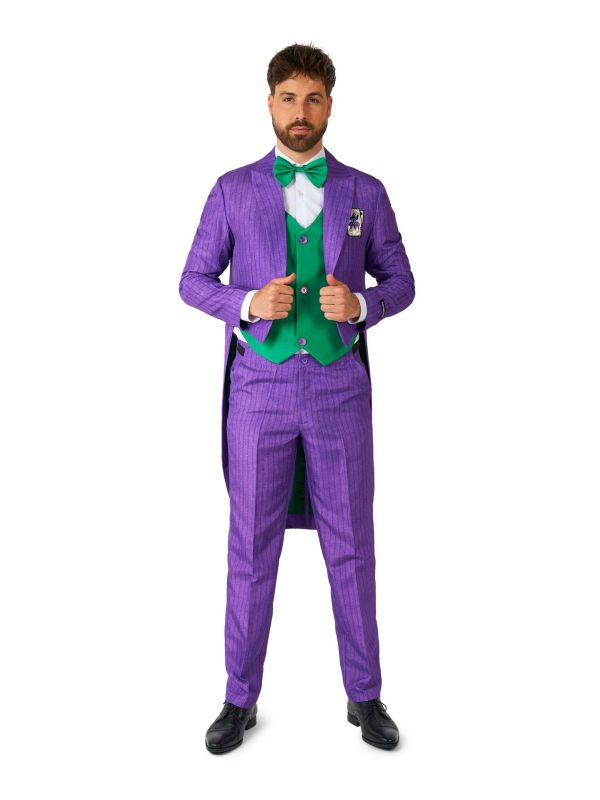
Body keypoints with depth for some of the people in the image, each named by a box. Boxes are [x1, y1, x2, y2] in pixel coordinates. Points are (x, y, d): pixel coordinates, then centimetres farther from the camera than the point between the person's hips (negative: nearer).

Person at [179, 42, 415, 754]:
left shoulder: (365, 192, 6)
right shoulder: (233, 189, 4)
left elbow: (399, 281, 10)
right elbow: (194, 282, 6)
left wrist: (360, 305, -14)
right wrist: (248, 303, -15)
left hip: (340, 388, 1)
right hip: (260, 387, 0)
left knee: (352, 546, 6)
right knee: (252, 548, 5)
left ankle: (364, 696, 23)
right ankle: (241, 699, 22)